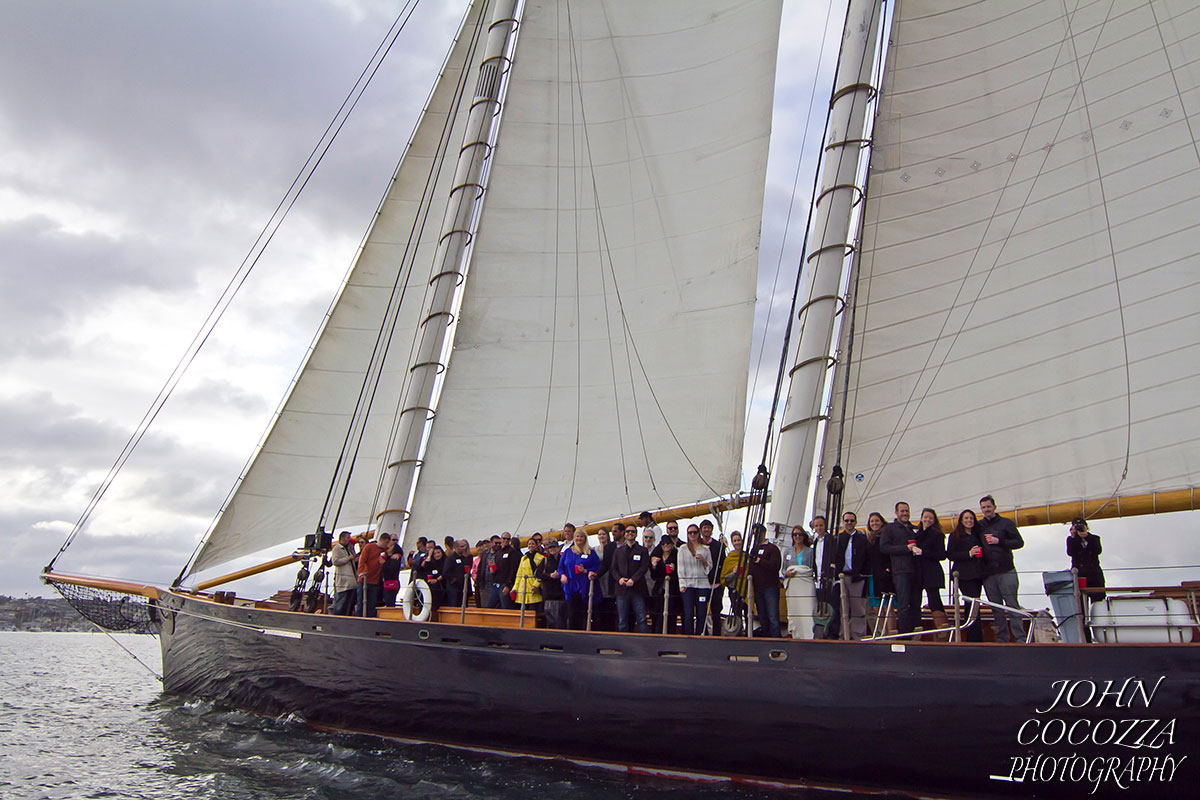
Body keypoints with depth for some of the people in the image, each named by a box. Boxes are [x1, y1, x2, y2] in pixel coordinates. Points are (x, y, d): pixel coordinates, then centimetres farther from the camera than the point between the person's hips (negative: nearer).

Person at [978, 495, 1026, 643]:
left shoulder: (1006, 523, 3)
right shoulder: (979, 525, 13)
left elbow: (1019, 542, -2)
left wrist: (999, 541, -13)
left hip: (1006, 571, -4)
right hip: (988, 573, 4)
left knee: (1013, 606, -5)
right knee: (996, 609, 6)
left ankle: (1020, 639, -2)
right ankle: (1002, 639, 12)